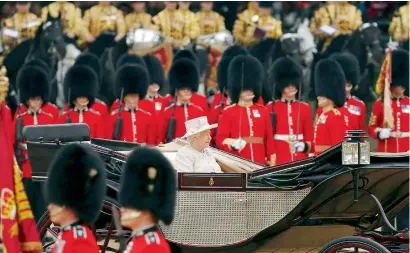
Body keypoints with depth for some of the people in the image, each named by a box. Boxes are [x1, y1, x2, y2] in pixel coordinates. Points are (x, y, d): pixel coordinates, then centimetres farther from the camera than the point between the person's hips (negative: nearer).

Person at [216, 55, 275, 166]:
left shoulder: (263, 111, 14)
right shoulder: (228, 112, 2)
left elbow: (269, 139, 13)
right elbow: (220, 139, -3)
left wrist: (272, 163, 7)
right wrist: (232, 144, -24)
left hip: (259, 165, 4)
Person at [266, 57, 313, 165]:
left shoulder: (305, 108, 10)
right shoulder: (271, 107, 3)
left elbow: (309, 136, 13)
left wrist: (304, 146, -7)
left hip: (300, 159, 2)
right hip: (278, 159, -2)